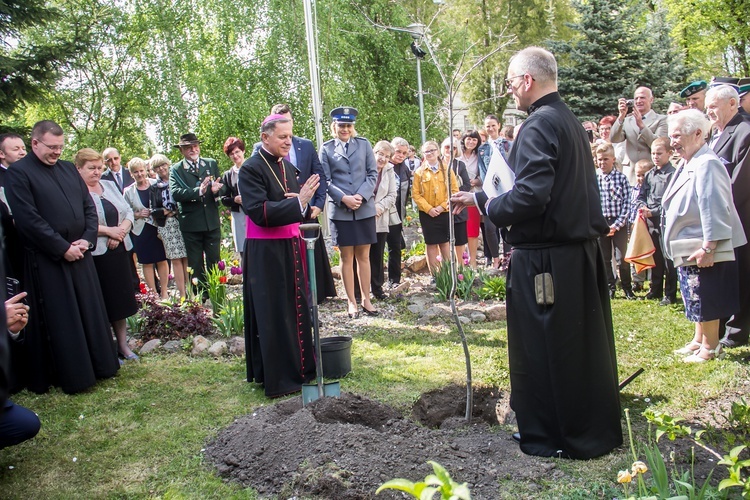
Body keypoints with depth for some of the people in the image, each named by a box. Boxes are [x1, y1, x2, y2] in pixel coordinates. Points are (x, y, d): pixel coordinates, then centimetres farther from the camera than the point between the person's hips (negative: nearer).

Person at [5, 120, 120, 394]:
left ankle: (98, 365, 25)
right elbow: (29, 219, -15)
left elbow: (89, 206, 12)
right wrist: (63, 248, -15)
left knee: (90, 312, 12)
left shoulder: (69, 169, 12)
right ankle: (71, 376, 14)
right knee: (60, 320, 2)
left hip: (80, 254, 6)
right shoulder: (18, 173, -7)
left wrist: (87, 239, -3)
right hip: (48, 261, -6)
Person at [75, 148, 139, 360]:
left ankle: (123, 344, 21)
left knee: (120, 300, 10)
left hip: (118, 251, 6)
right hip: (94, 255, -6)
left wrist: (121, 231, -9)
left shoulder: (110, 185, 13)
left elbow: (128, 211, 9)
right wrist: (108, 230, -16)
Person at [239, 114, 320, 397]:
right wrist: (298, 201, -26)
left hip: (291, 248, 8)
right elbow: (260, 213, -22)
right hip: (266, 253, -8)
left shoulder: (287, 166, 11)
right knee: (273, 315, -1)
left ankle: (300, 366, 27)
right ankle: (277, 377, 9)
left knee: (297, 308, 14)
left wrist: (303, 201, -6)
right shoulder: (251, 169, -12)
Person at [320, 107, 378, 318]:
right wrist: (344, 198, -14)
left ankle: (366, 299, 14)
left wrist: (361, 196, -10)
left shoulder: (364, 144, 7)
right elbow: (326, 180, 0)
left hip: (365, 208, 1)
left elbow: (373, 174, 4)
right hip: (340, 210, -1)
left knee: (363, 256, 7)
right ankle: (352, 302, 11)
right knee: (347, 257, 4)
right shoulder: (326, 148, 3)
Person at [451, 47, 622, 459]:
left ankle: (551, 437, 19)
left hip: (546, 259, -10)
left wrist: (484, 203, -10)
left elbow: (530, 196, -26)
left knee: (543, 349, 4)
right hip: (583, 250, 10)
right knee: (585, 343, 18)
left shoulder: (538, 127, -16)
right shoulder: (570, 121, 14)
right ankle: (597, 429, 33)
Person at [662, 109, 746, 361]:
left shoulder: (706, 164, -20)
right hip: (689, 250, 10)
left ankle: (710, 346, 13)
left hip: (703, 250, -10)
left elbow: (715, 209, -25)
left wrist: (708, 247, -25)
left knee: (705, 300, 0)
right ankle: (699, 340, 30)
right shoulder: (688, 165, 12)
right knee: (697, 299, 18)